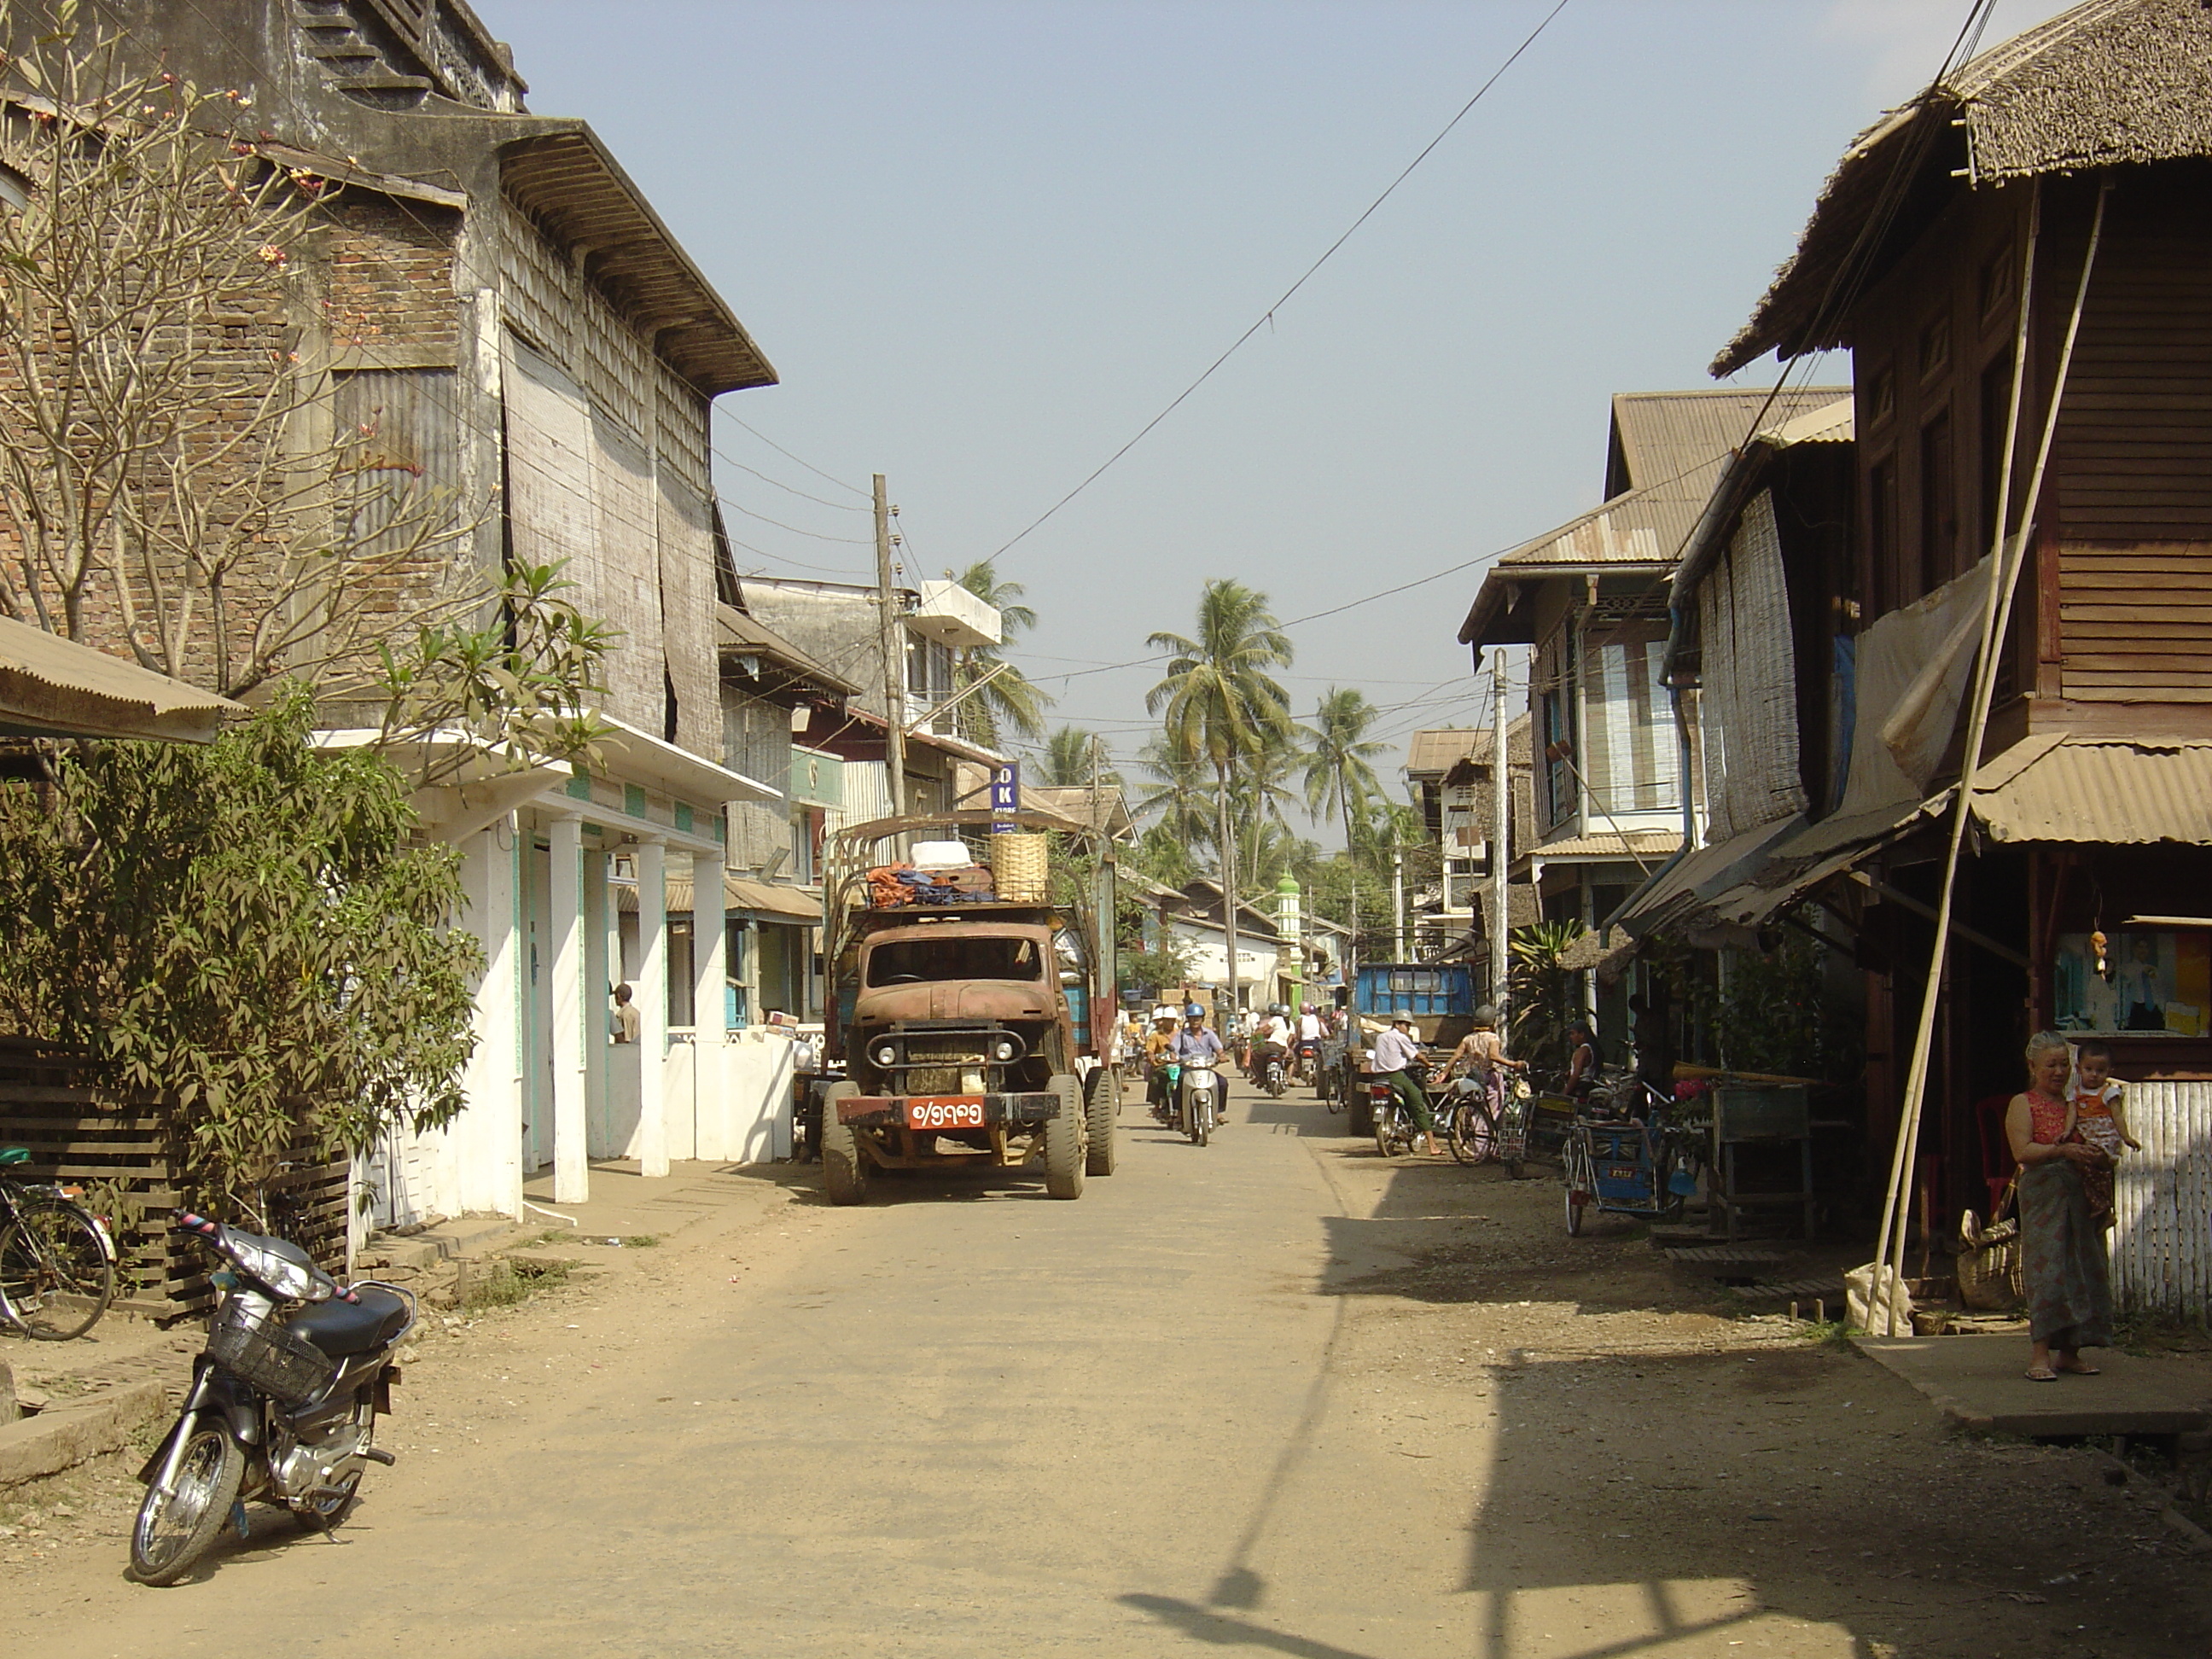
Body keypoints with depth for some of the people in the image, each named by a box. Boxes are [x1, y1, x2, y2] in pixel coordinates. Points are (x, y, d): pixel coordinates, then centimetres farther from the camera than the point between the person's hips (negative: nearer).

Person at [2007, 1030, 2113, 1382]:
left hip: (2080, 1195, 5)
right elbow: (2023, 1151, -11)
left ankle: (2069, 1352, 9)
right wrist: (2062, 1150, -26)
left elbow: (2095, 1146, 18)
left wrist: (2098, 1156, -6)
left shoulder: (2075, 1104, 18)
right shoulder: (2023, 1104, 3)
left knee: (2080, 1269, 3)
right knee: (2047, 1270, -13)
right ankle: (2039, 1355, -16)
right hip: (2042, 1195, -5)